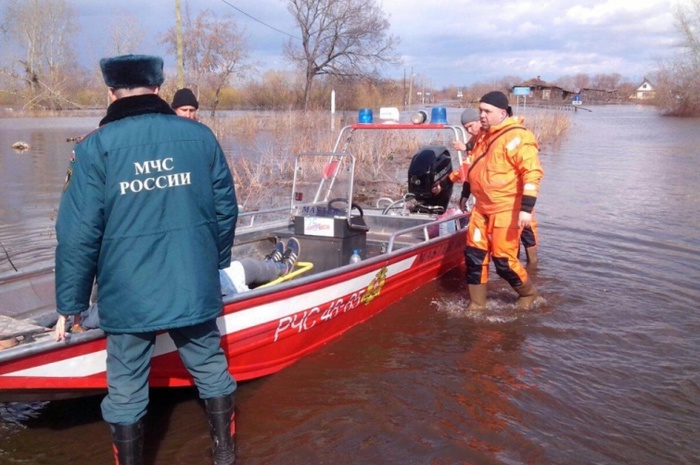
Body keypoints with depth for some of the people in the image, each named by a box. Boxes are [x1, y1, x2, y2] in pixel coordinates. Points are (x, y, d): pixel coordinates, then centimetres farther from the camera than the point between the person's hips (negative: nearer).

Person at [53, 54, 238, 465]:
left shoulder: (95, 148, -8)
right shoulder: (200, 136, 0)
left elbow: (78, 233, -9)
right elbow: (226, 209, 6)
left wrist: (70, 304, 1)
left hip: (128, 296, -2)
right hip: (194, 288, 3)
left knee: (126, 392, 14)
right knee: (212, 372, 20)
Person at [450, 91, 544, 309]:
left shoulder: (517, 137, -15)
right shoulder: (481, 136, 12)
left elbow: (532, 173, -21)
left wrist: (526, 208, -27)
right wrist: (464, 195, 27)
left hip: (506, 210, -8)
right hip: (481, 207, 8)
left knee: (503, 260, -4)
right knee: (474, 254, 6)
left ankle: (528, 292, 24)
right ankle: (477, 303, 18)